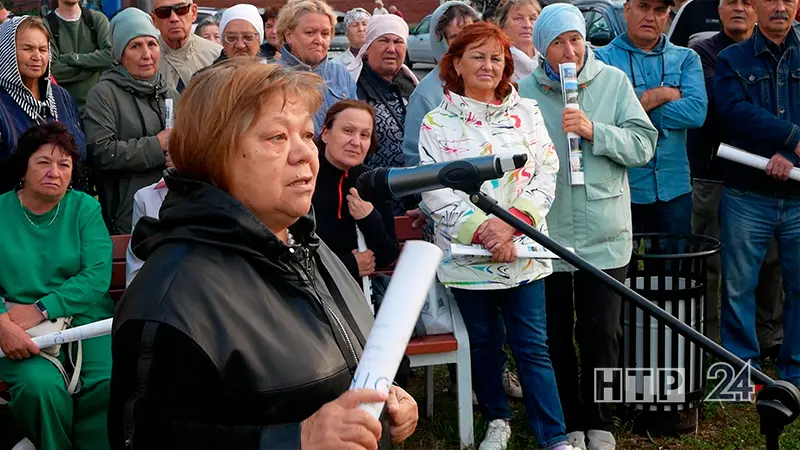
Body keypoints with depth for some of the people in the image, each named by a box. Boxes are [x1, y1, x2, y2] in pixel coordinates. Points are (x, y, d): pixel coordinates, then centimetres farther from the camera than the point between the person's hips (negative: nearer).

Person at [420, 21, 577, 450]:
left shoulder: (527, 113, 6)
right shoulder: (437, 122, -1)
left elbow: (546, 174, 0)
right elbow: (435, 192, -7)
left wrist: (513, 222, -14)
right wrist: (482, 229, -17)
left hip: (522, 250, 1)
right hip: (466, 253, 0)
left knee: (532, 347, 1)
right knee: (484, 343, 12)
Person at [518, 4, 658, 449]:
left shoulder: (614, 82, 2)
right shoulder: (526, 92, -1)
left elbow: (643, 146, -2)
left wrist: (594, 131, -16)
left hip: (605, 236, 0)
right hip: (547, 235, 0)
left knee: (602, 333, 6)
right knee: (556, 336, 9)